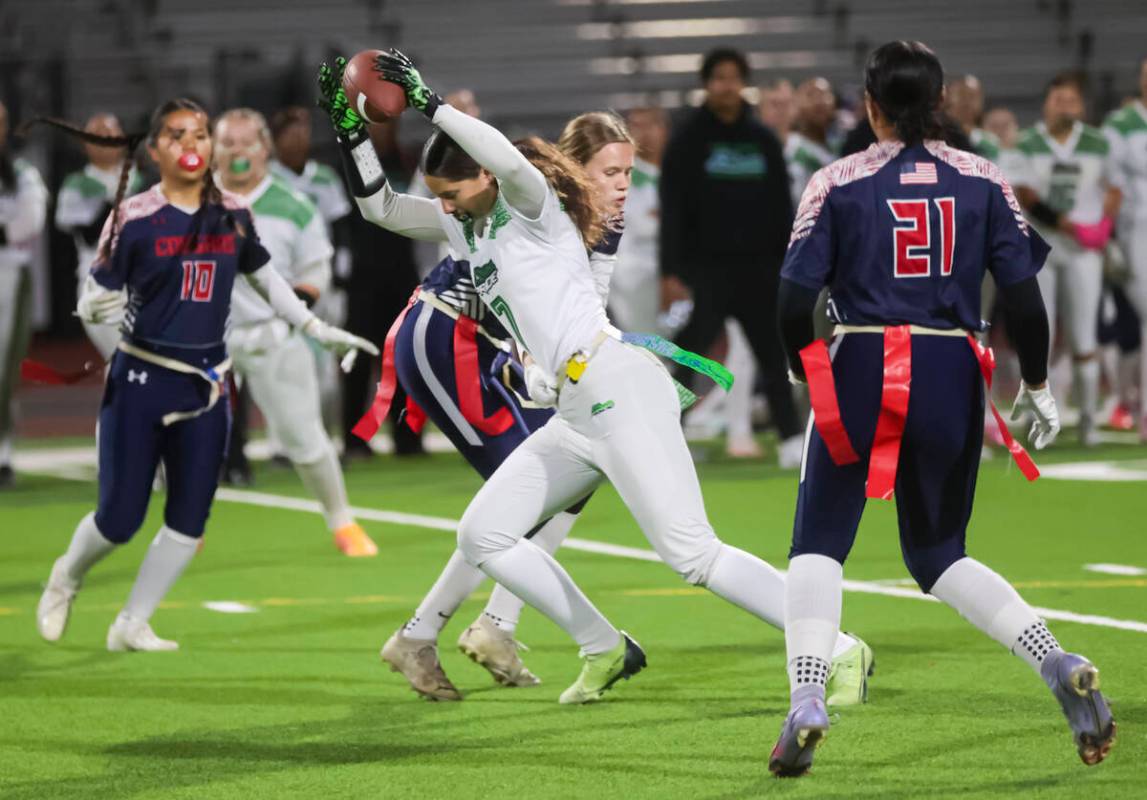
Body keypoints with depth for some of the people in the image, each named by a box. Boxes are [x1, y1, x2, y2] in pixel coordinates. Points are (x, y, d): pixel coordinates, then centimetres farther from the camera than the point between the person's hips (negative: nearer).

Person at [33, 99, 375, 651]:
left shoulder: (233, 215, 3)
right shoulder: (133, 218, -10)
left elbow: (265, 279, 19)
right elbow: (92, 301, -9)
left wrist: (320, 330, 16)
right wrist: (96, 307, -32)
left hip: (205, 387, 4)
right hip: (140, 381, -4)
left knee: (190, 518, 2)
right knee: (121, 517, -2)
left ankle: (133, 625, 17)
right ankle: (67, 577, 30)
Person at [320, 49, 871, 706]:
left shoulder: (531, 207, -4)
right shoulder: (467, 223, 19)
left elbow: (510, 161, -27)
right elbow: (381, 207, 24)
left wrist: (428, 101, -22)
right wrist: (352, 127, 12)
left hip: (618, 387, -9)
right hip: (575, 416, 9)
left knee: (693, 555, -17)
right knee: (484, 536, 7)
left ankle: (838, 647, -16)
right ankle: (606, 652, 13)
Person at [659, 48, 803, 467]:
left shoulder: (763, 141, 10)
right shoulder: (688, 141, -1)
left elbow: (782, 208, 12)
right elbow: (672, 209, -5)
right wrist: (672, 272, -12)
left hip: (757, 267, 3)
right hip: (705, 268, -3)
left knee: (773, 353, 2)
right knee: (688, 356, -5)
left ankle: (791, 439, 6)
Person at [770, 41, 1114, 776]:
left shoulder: (839, 183, -1)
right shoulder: (982, 181, 5)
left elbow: (795, 298, -4)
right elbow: (1023, 294, 1)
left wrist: (804, 371, 14)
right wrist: (1038, 386, 13)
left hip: (862, 371, -3)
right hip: (954, 378, 3)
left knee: (819, 543, 6)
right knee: (938, 553, 16)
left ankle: (807, 702, -14)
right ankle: (1057, 663, -3)